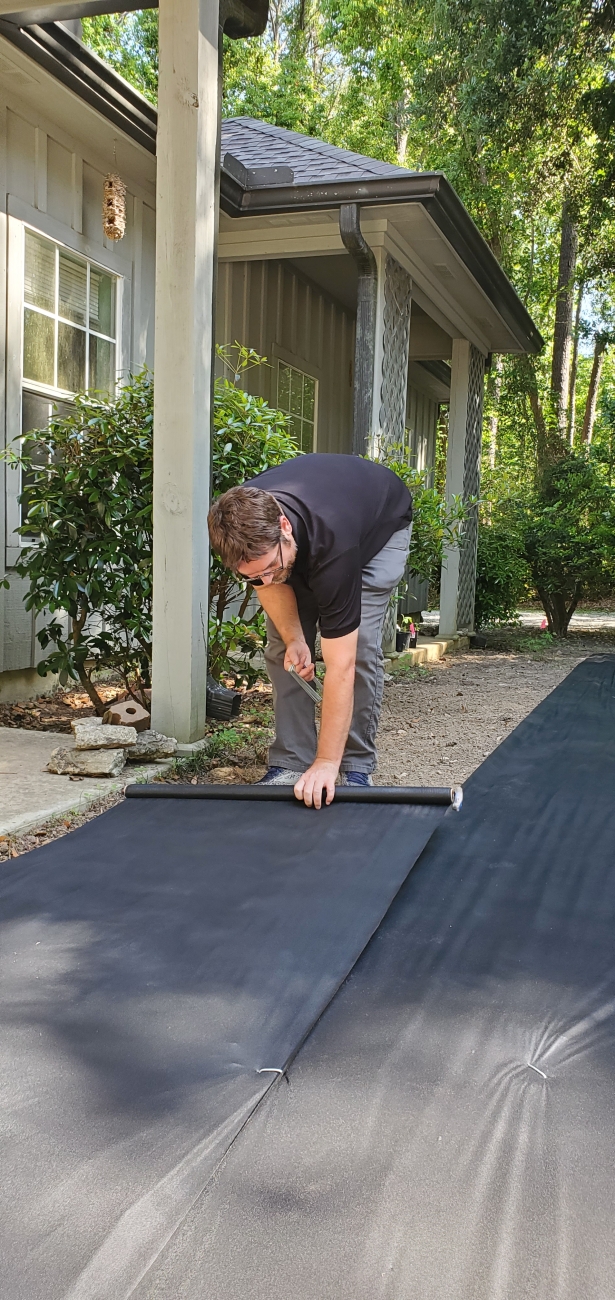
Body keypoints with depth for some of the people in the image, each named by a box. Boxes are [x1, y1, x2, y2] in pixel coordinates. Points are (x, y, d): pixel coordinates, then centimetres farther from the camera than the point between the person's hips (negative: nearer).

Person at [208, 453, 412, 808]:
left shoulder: (333, 547, -47)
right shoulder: (246, 523, -34)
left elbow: (340, 667, -44)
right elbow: (270, 581, -10)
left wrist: (327, 763, -44)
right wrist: (294, 639, -24)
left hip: (381, 526, -5)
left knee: (359, 649, -18)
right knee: (282, 650, -8)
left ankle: (357, 768, -5)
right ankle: (291, 764, 0)